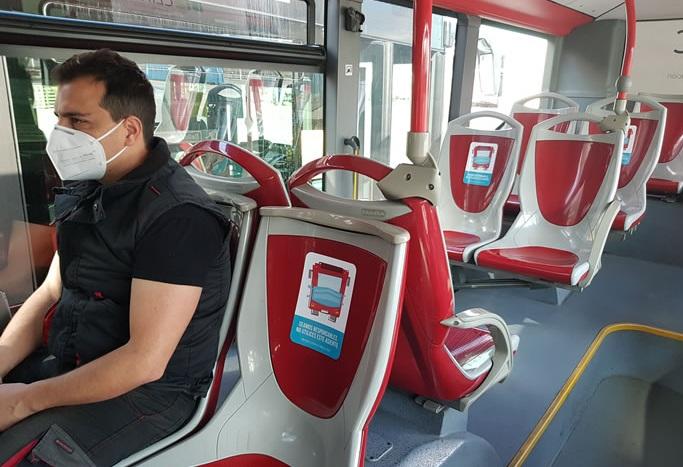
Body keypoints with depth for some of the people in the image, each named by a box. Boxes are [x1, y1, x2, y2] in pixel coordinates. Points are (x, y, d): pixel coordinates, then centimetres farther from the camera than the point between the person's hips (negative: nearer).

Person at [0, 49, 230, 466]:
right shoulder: (87, 192, 5)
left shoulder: (178, 216, -23)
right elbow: (50, 293, 11)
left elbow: (145, 361, -23)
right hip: (68, 366, 8)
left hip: (151, 390, -8)